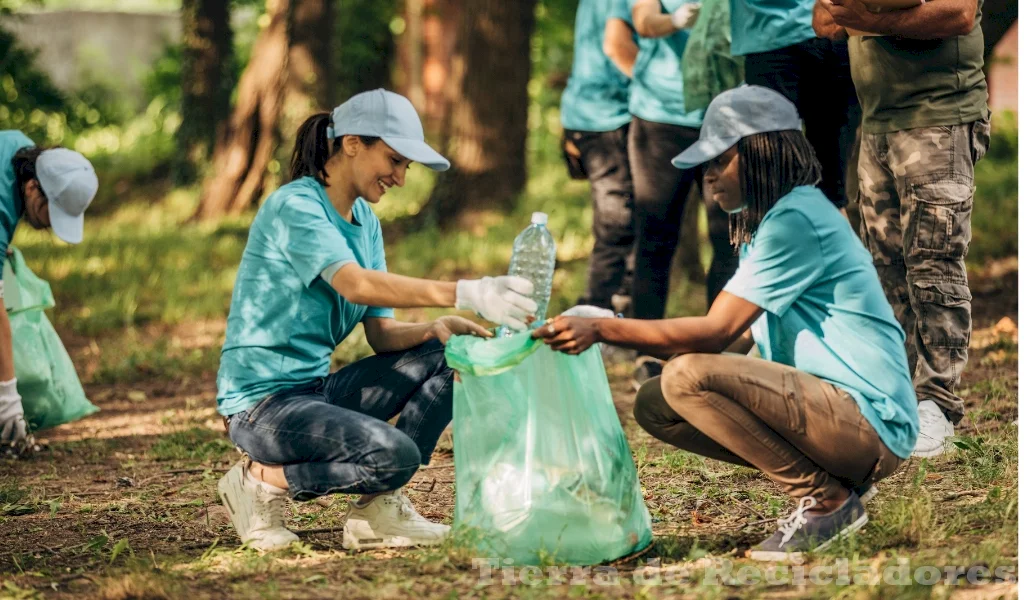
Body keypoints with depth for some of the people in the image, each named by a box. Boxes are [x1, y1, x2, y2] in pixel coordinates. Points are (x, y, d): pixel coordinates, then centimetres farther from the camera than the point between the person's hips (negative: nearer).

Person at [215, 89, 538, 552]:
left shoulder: (364, 220, 13)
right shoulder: (295, 206, -15)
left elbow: (382, 334, 6)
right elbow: (354, 284, -33)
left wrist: (434, 330, -16)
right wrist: (464, 294, -43)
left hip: (317, 389, 9)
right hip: (263, 404, -9)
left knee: (444, 356, -2)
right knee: (394, 454, -29)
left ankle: (378, 509, -4)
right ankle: (265, 480, -6)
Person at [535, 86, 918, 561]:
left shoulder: (795, 219, -15)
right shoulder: (765, 222, 17)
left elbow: (716, 333, -20)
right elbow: (733, 340, 13)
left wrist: (602, 330, -17)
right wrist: (612, 331, 5)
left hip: (871, 423, -10)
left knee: (689, 378, -25)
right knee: (655, 406, 6)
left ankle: (829, 501, -11)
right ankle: (833, 481, 6)